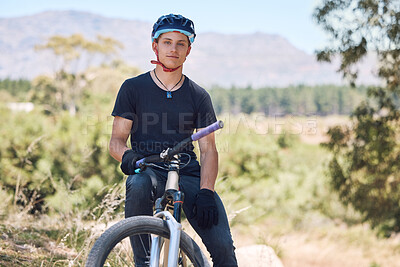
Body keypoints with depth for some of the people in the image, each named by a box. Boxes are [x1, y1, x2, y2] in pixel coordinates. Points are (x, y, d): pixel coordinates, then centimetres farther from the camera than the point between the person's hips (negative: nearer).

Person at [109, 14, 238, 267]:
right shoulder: (133, 88, 6)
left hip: (188, 174, 1)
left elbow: (208, 149, 3)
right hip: (148, 170, -1)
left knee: (223, 246, -19)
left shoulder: (198, 96, 9)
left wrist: (205, 192, -14)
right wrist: (127, 156, -22)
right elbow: (117, 139, 3)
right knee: (138, 185, -39)